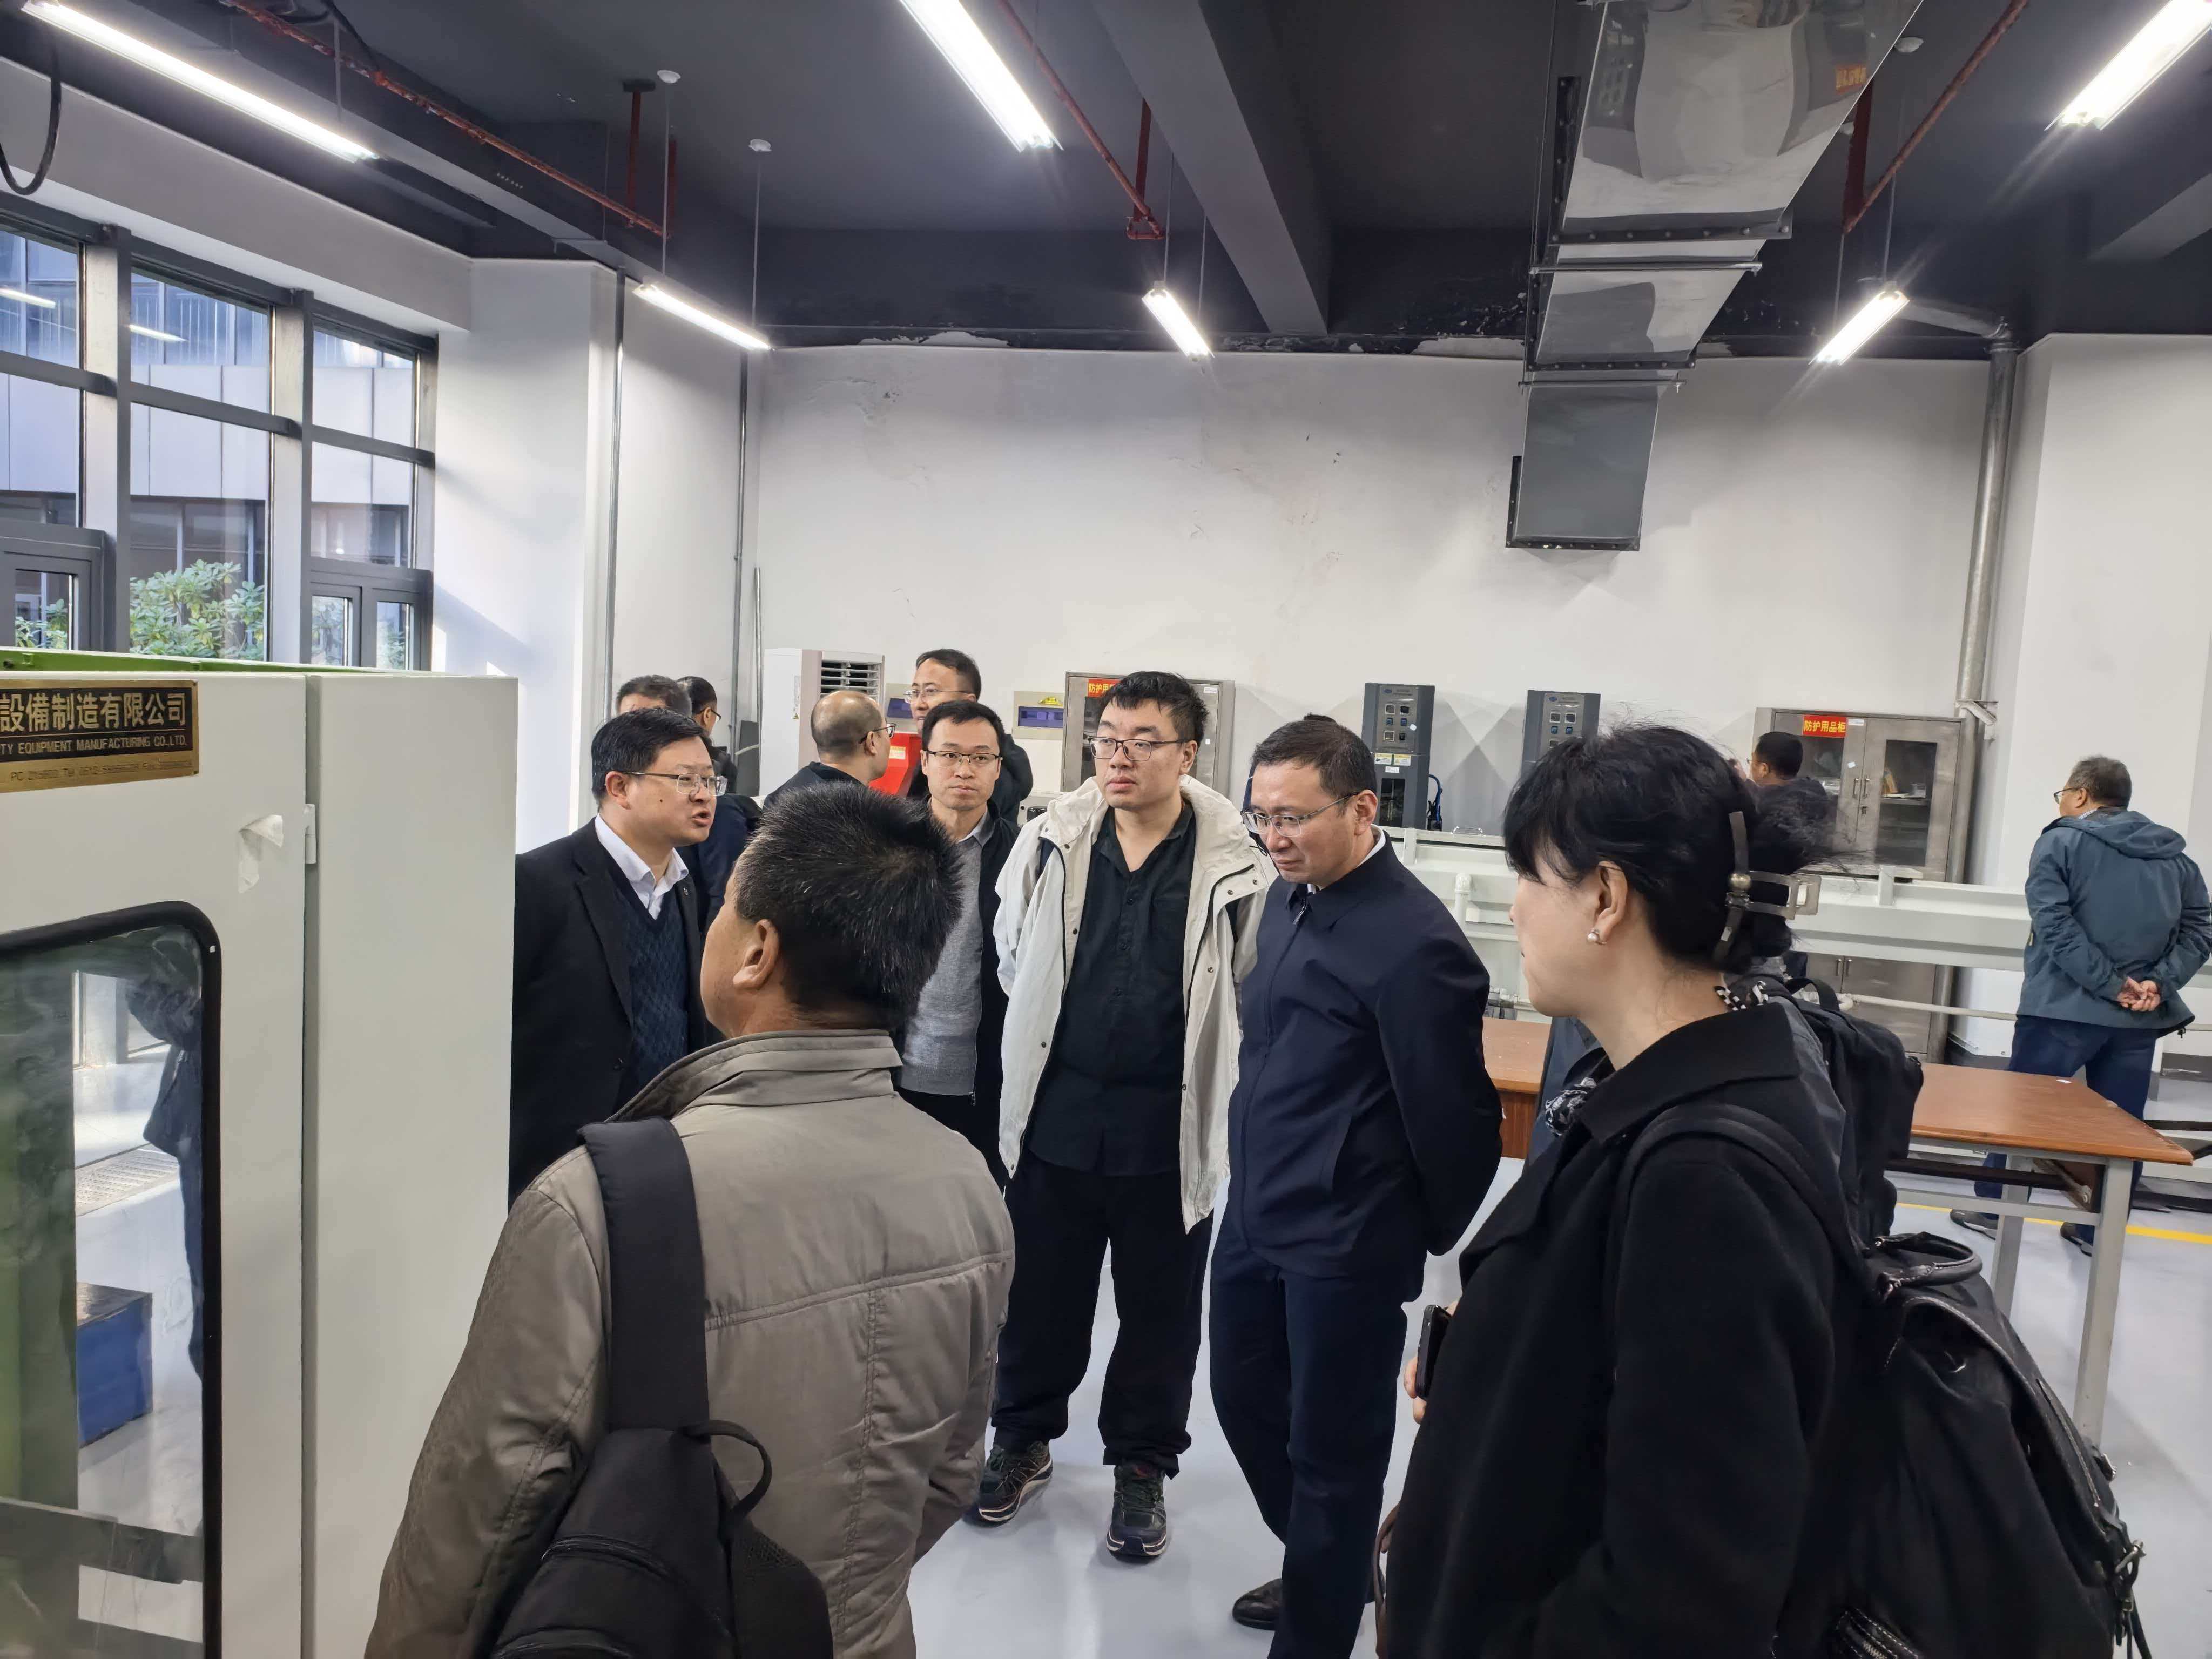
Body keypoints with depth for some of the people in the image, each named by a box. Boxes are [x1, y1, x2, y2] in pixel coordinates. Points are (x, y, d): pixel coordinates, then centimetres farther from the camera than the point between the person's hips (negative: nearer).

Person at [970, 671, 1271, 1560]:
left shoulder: (1234, 867, -11)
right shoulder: (1052, 842, -4)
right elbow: (1013, 961, 11)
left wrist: (1202, 1074, -2)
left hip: (1172, 1127, -2)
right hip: (1057, 1112, 2)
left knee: (1160, 1306, 13)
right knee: (1039, 1288, 16)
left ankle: (1143, 1466, 34)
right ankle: (1022, 1438, 38)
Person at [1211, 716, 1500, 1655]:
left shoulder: (1414, 941, -22)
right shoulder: (1288, 898, 4)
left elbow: (1452, 1111, -16)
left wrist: (1435, 1236, -4)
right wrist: (1255, 1177, 17)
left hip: (1345, 1243, -9)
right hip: (1254, 1215, 9)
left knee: (1331, 1447, 10)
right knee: (1245, 1399, 23)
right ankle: (1325, 1568, 48)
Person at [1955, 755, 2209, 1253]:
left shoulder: (2061, 842, -4)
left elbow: (2055, 924, -16)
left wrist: (2111, 984, -15)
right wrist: (2160, 983, -6)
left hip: (2065, 1007, -4)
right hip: (2141, 1017, 5)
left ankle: (1995, 1208, 16)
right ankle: (2099, 1228, 19)